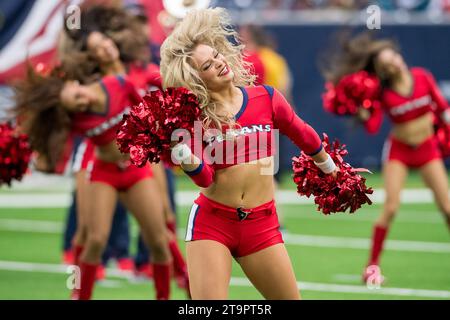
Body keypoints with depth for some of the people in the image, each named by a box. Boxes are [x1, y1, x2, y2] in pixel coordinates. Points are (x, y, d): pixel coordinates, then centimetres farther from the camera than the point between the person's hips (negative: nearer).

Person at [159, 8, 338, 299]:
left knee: (290, 296, 7)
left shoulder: (266, 98, -1)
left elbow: (303, 135, 16)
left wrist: (332, 171, 29)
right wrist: (179, 150, -29)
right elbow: (206, 178, -12)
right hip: (211, 222, -2)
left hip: (261, 223, 2)